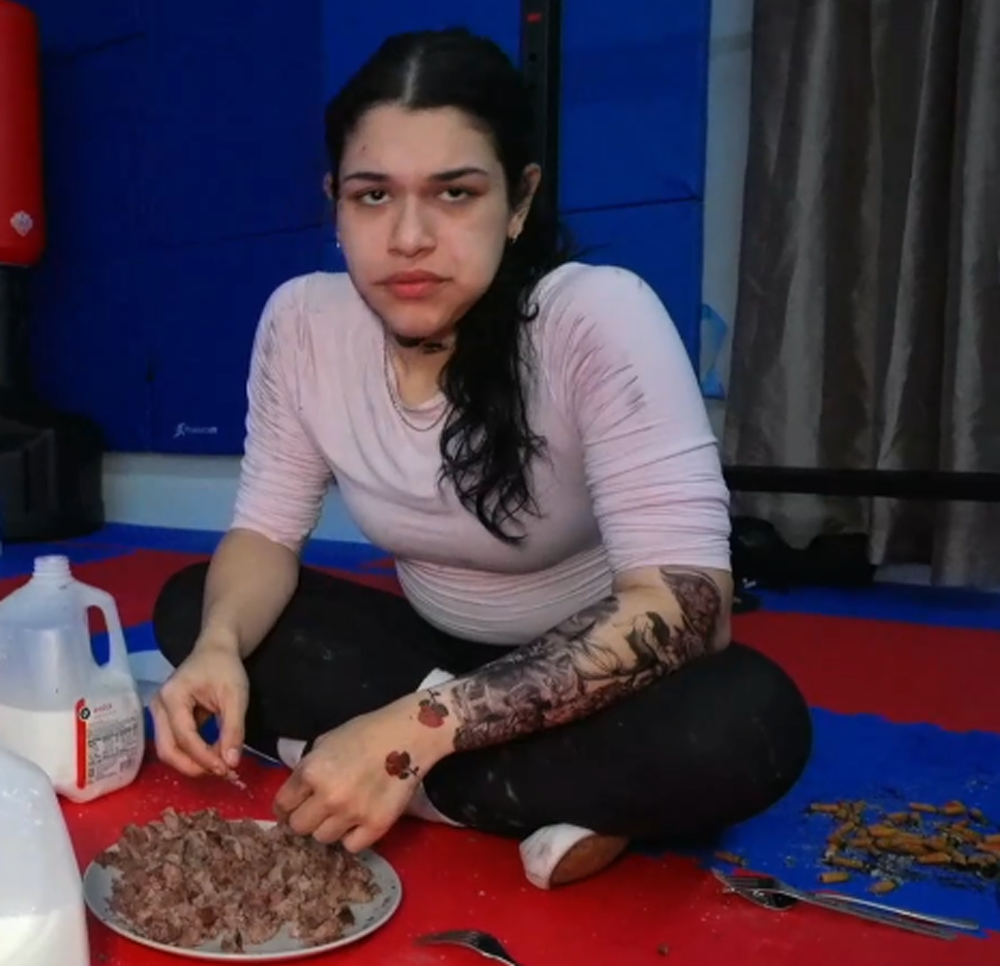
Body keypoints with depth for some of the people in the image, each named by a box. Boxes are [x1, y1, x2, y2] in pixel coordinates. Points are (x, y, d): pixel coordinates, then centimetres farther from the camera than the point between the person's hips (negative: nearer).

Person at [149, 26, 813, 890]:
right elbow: (266, 533, -5)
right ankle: (551, 802, -16)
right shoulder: (301, 319, -13)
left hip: (594, 678, -4)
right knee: (190, 609, -13)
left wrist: (415, 731, -38)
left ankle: (421, 789, -15)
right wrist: (221, 645, -28)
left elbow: (683, 604, -32)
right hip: (438, 653, 5)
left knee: (748, 721, -34)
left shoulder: (601, 317, -27)